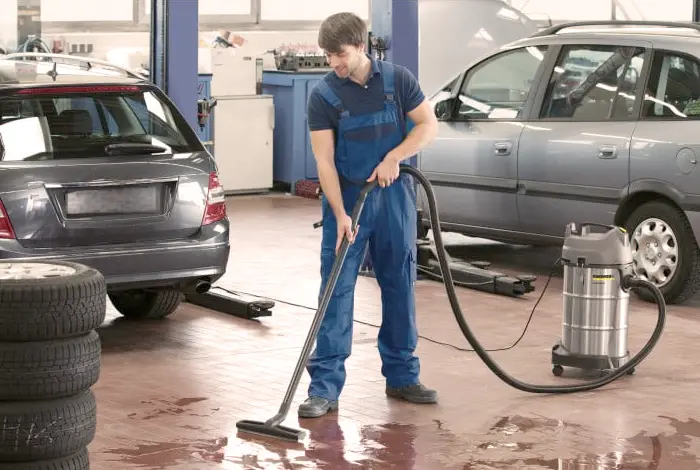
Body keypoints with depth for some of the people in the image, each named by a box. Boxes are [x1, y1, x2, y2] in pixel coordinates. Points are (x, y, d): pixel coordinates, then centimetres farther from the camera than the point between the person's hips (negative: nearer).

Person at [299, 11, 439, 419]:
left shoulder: (397, 79, -4)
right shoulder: (323, 96, -9)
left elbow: (428, 125, -3)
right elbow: (325, 160, -12)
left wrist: (392, 158, -18)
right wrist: (340, 214, -21)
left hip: (394, 194, 2)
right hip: (346, 198, -2)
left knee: (400, 286, 8)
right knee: (336, 290, -5)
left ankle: (402, 376, 19)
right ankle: (325, 386, -5)